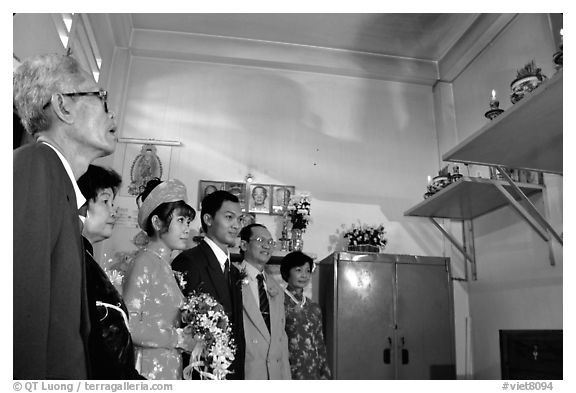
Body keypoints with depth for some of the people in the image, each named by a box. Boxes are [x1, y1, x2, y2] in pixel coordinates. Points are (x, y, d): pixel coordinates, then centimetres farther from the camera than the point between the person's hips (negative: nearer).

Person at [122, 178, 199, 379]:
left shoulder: (165, 264, 8)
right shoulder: (145, 262, -14)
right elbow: (128, 326, -21)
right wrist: (179, 338, -14)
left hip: (171, 368, 7)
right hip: (150, 369, -7)